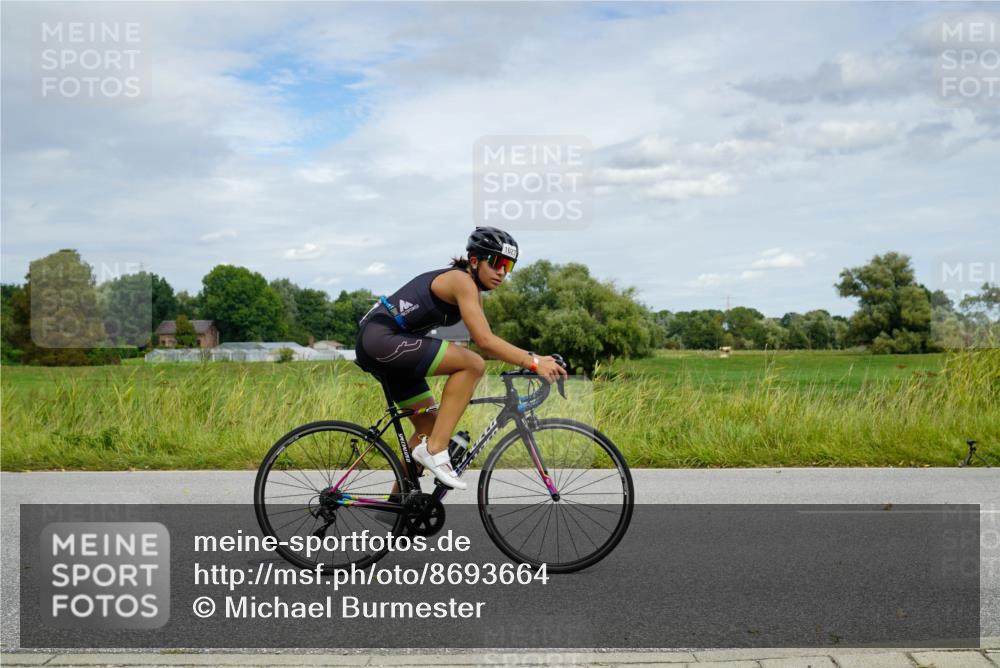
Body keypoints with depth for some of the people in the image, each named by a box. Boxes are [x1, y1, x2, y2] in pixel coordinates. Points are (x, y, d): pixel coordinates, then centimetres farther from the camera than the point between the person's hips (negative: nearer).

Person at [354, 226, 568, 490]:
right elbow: (485, 341, -24)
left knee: (429, 425, 13)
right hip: (381, 338, -11)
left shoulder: (473, 291, 16)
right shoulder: (461, 281, -14)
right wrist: (534, 362, -25)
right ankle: (435, 449, -17)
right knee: (473, 365, -19)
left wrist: (532, 361, 3)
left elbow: (484, 341, 12)